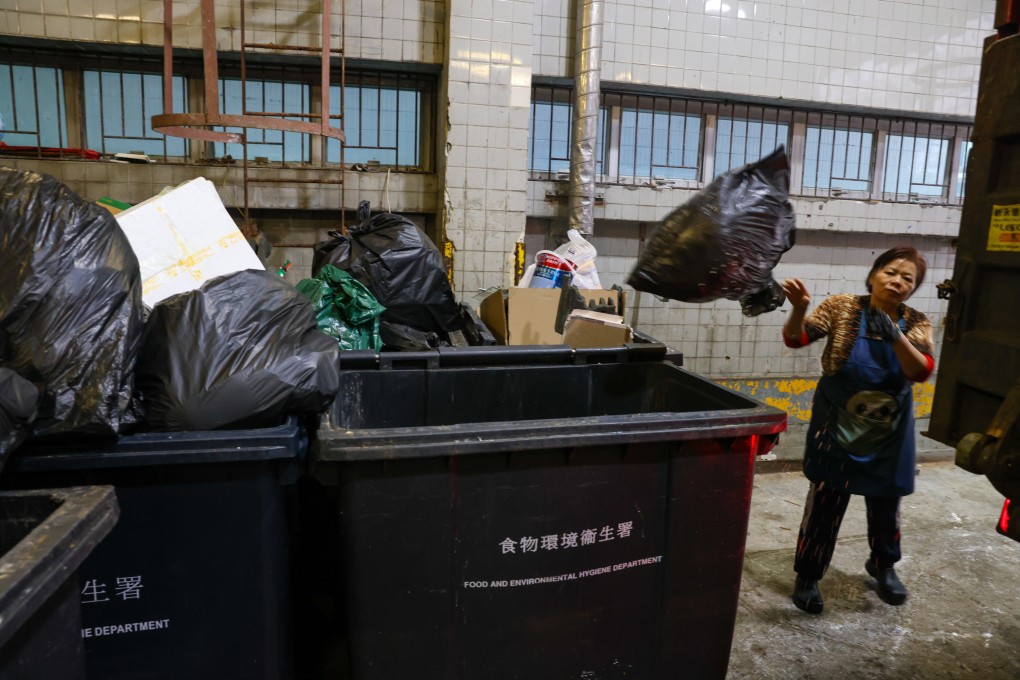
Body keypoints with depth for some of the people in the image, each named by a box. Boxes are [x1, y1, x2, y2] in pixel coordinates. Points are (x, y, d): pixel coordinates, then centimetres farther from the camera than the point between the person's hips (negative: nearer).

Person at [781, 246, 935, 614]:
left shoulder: (916, 323, -4)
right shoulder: (843, 307, -10)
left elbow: (921, 372, -17)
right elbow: (797, 338, -16)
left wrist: (894, 335, -32)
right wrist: (799, 308, -37)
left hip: (889, 433, 3)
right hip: (837, 429, -3)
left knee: (886, 504, 18)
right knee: (826, 503, 2)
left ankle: (883, 565, 46)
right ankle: (808, 575, 20)